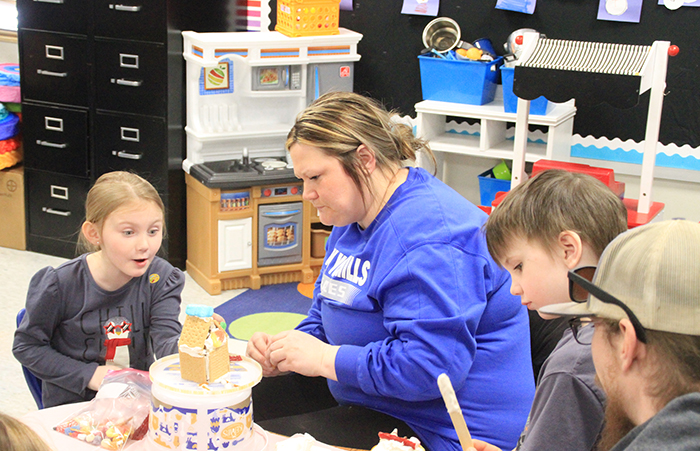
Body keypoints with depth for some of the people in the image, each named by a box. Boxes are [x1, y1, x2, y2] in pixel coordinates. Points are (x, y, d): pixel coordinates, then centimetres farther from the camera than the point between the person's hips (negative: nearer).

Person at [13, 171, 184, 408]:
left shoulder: (161, 279, -4)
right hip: (72, 406, -1)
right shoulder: (60, 284, -10)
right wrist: (89, 374, -11)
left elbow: (166, 340, -15)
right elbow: (26, 346, -1)